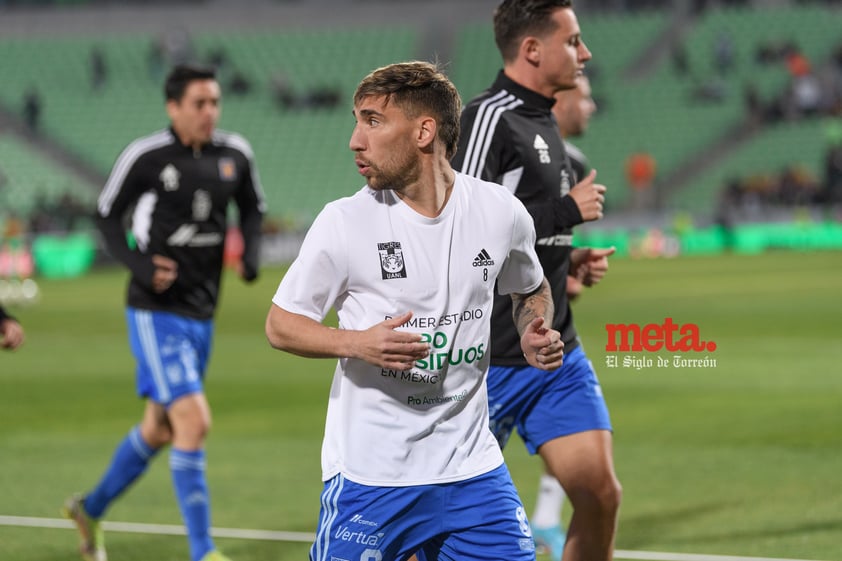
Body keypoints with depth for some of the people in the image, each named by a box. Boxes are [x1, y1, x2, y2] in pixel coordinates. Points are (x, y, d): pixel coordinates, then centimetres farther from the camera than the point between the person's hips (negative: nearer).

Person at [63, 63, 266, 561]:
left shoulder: (234, 154, 1)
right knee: (194, 421, -17)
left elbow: (253, 207, 19)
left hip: (202, 314, 6)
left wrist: (251, 254, 0)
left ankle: (91, 510, 40)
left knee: (159, 431, 18)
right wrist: (139, 265, -16)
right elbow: (107, 215, 0)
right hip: (157, 312, -6)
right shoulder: (145, 157, -12)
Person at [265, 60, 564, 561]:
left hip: (470, 467, 2)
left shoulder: (501, 212, -1)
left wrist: (535, 334, -2)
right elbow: (281, 324, -1)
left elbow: (532, 290, 20)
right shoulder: (345, 222, -8)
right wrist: (360, 343, -18)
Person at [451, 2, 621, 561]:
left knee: (601, 493, -3)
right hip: (489, 361, -8)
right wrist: (565, 211, -18)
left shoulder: (543, 122, 13)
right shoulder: (489, 117, -14)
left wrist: (566, 262, 11)